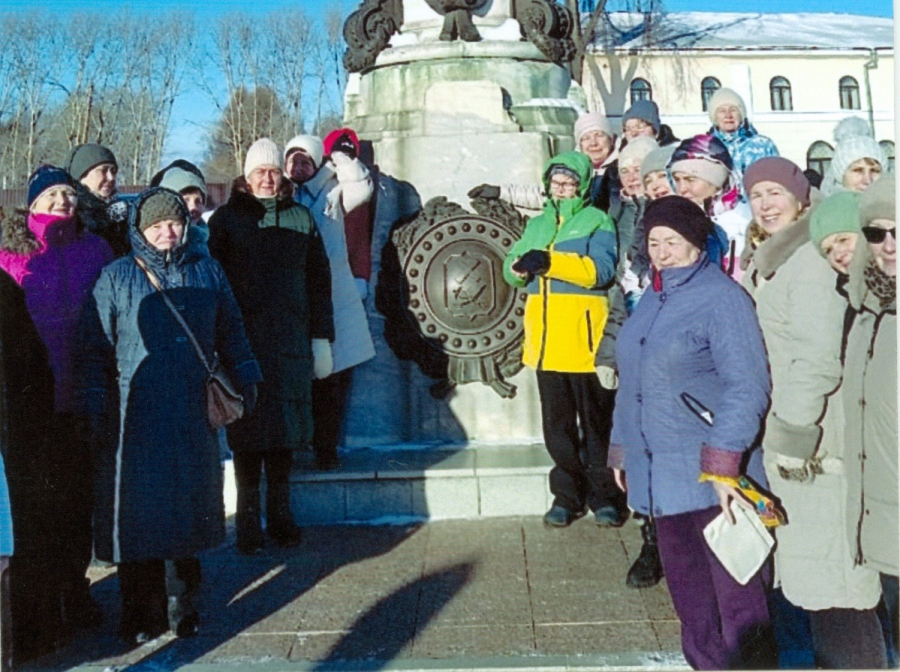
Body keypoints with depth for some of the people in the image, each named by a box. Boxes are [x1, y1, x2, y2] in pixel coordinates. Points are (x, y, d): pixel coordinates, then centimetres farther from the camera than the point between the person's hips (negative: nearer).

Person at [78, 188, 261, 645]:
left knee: (189, 510, 7)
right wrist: (95, 408, -3)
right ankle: (142, 614, 14)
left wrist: (245, 378, 11)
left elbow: (231, 332, 18)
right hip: (136, 419, -2)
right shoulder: (115, 278, 6)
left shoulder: (207, 272, 12)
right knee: (139, 512, 2)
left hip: (194, 418, 2)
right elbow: (96, 348, 4)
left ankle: (183, 605, 21)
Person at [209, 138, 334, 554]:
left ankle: (280, 516, 20)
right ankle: (248, 522, 10)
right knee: (249, 429, 0)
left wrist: (322, 336, 8)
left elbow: (319, 280, 13)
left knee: (286, 426, 7)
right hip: (244, 341, -2)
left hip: (292, 341, 2)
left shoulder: (300, 218, 13)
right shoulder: (226, 219, 5)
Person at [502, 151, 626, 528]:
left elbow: (601, 269, -14)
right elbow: (512, 271, 14)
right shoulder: (538, 224, 20)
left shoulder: (597, 221, 3)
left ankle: (605, 497, 13)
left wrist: (548, 261, -24)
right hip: (546, 339, 5)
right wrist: (521, 265, -11)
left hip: (583, 337, -5)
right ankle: (568, 495, 21)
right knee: (557, 423, 10)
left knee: (594, 421, 2)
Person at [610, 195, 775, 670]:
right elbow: (632, 382, 19)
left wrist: (724, 466, -22)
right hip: (663, 472, 7)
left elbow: (747, 387, -17)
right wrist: (622, 448, 18)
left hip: (710, 475, -7)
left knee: (735, 593, 3)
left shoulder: (721, 298, -10)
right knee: (687, 589, 16)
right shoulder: (651, 300, 13)